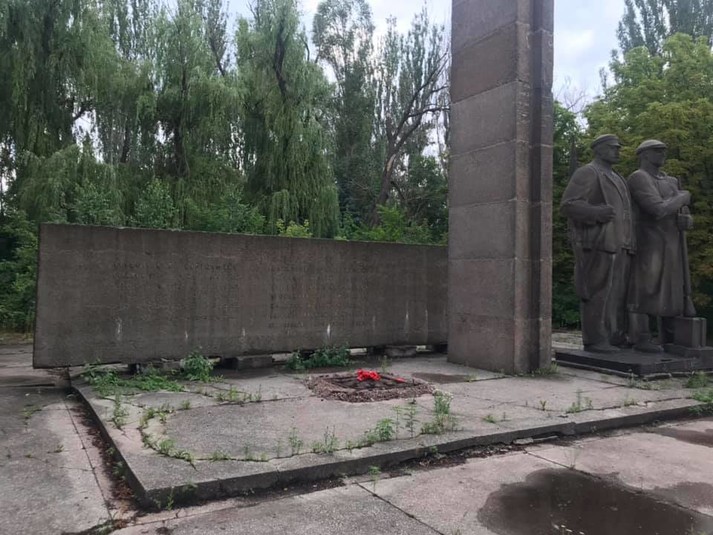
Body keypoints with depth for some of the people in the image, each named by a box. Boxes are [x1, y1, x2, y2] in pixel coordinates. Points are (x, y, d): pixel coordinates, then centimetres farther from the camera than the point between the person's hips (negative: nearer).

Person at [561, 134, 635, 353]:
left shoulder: (615, 178, 25)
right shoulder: (586, 173, -2)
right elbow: (568, 205, -12)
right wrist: (596, 213, -27)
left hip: (617, 245, 8)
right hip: (597, 243, -8)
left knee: (618, 291, 7)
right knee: (597, 291, -8)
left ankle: (615, 336, 13)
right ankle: (594, 340, -4)